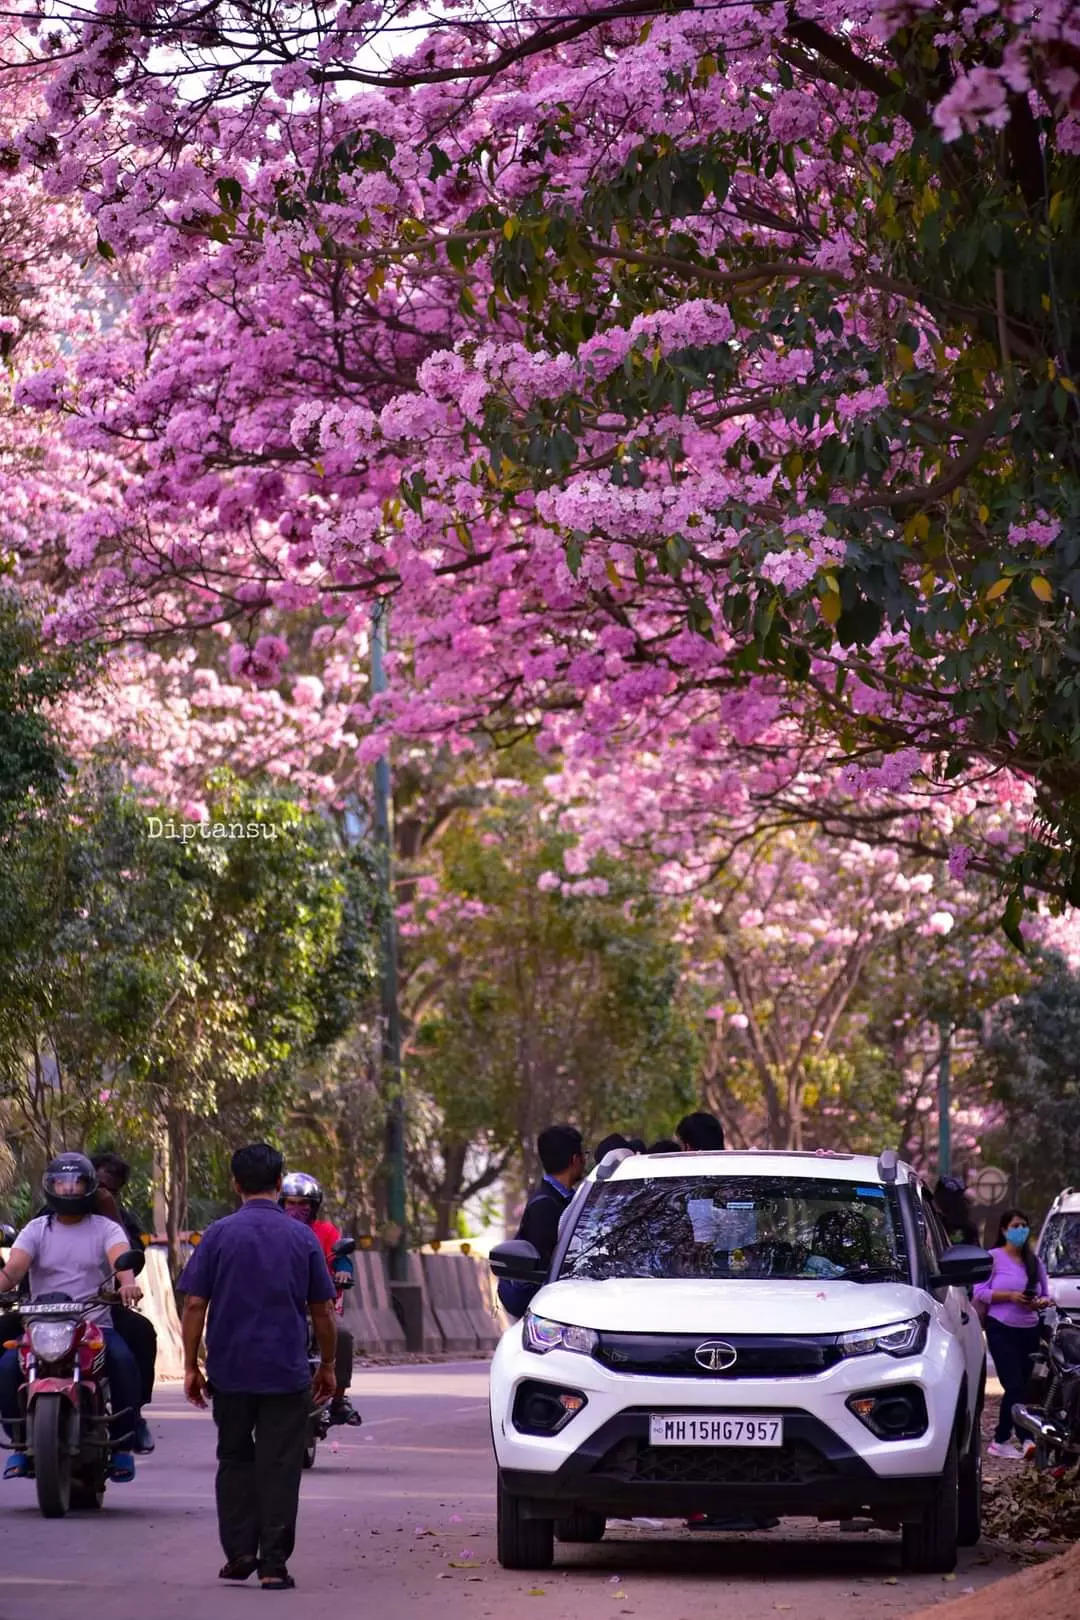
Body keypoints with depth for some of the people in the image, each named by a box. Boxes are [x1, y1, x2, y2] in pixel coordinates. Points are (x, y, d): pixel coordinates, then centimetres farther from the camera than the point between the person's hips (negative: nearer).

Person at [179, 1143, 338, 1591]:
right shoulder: (302, 1237, 0)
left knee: (235, 1460, 16)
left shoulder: (218, 1235, -2)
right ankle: (273, 1563, -1)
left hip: (230, 1370, 0)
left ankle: (239, 1551, 11)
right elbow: (322, 1310, 4)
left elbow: (194, 1305, -4)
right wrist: (327, 1365, 15)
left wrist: (191, 1366, 3)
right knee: (279, 1466, 2)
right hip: (287, 1372, 0)